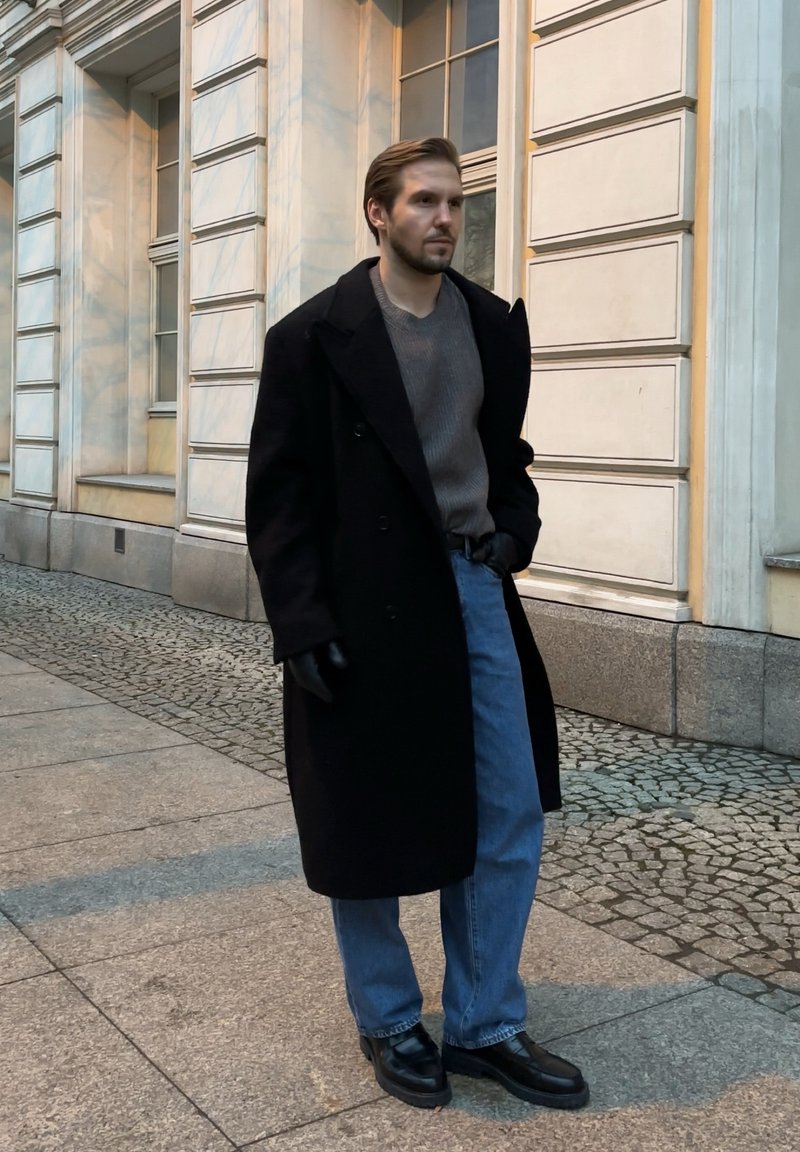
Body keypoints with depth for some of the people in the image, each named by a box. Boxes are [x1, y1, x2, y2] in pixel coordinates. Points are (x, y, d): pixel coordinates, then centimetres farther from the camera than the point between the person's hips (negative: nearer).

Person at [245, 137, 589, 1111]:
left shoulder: (495, 326, 8)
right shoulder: (314, 336, -6)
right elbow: (277, 494, -7)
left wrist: (513, 527, -1)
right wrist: (301, 626, -13)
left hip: (476, 592, 5)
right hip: (365, 607, -4)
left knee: (510, 820, 8)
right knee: (368, 826, 8)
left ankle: (485, 1026, 26)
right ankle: (387, 1022, 31)